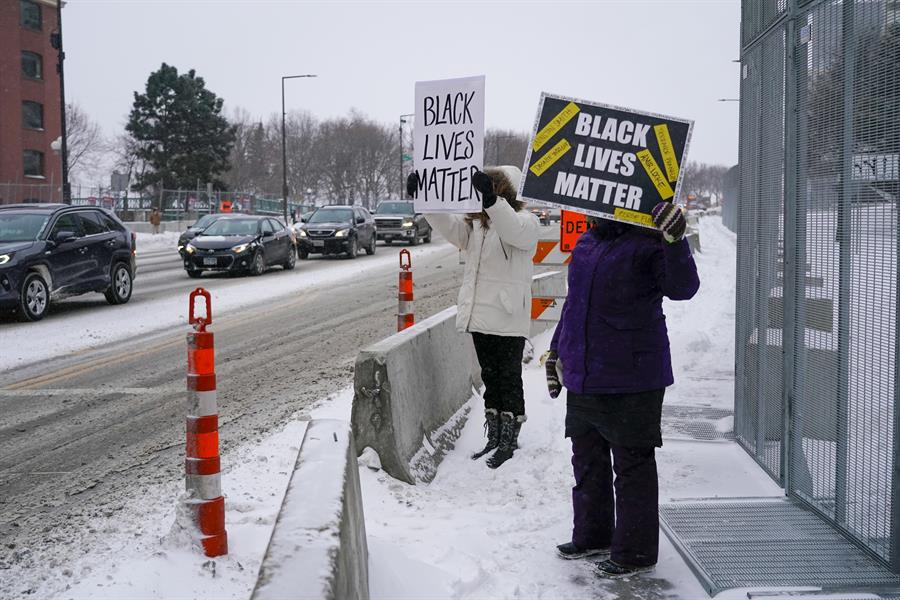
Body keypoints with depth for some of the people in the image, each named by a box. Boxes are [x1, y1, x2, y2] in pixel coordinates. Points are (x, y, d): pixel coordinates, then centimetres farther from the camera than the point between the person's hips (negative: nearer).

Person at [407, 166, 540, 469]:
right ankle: (494, 438, 26)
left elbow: (513, 230, -31)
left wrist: (490, 199, -47)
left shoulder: (526, 221, -8)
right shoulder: (474, 223, 12)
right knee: (490, 378, 15)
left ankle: (509, 441, 12)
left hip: (508, 319, -7)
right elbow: (446, 223, -1)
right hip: (480, 316, 7)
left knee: (509, 379, 2)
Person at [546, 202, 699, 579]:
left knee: (632, 467, 4)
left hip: (631, 381, -8)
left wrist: (675, 242, -40)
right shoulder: (586, 244, 12)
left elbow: (682, 288, -26)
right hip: (582, 380, 8)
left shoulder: (647, 244, -13)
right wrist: (556, 352, 26)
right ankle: (592, 536, 37)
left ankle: (635, 552, 17)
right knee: (587, 462, 19)